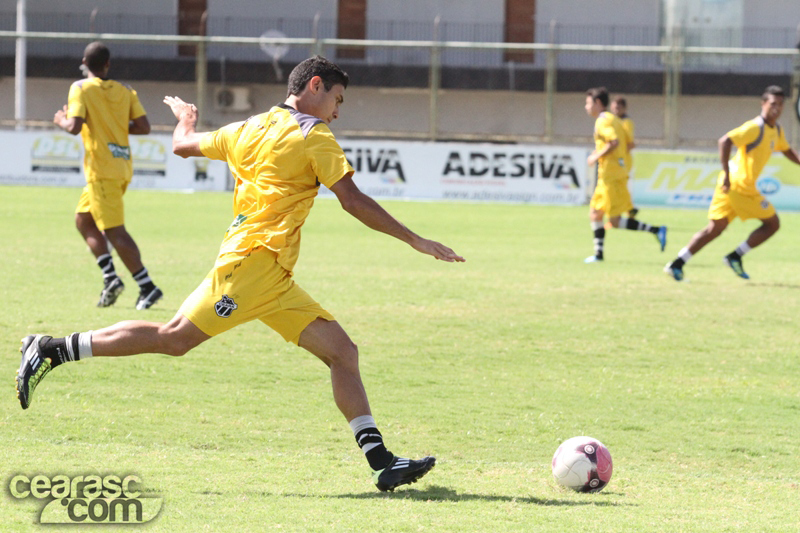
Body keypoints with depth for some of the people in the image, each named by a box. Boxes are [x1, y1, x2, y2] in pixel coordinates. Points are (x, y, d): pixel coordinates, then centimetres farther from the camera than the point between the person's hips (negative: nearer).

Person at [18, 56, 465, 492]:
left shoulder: (251, 129, 19)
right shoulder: (314, 136, -3)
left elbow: (183, 145, 30)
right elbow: (352, 200, -11)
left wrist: (186, 118, 54)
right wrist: (415, 241, -7)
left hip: (274, 279, 9)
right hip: (254, 260, -9)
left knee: (343, 352, 2)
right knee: (175, 337, -11)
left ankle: (381, 461, -6)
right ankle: (52, 351, -5)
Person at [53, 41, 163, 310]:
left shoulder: (81, 88, -7)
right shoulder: (125, 91, 9)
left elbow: (75, 126, -19)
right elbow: (143, 127, 4)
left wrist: (61, 120, 3)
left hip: (102, 169, -7)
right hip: (122, 165, 7)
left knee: (115, 231, -7)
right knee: (83, 219, 18)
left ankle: (147, 286, -12)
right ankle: (110, 277, 8)